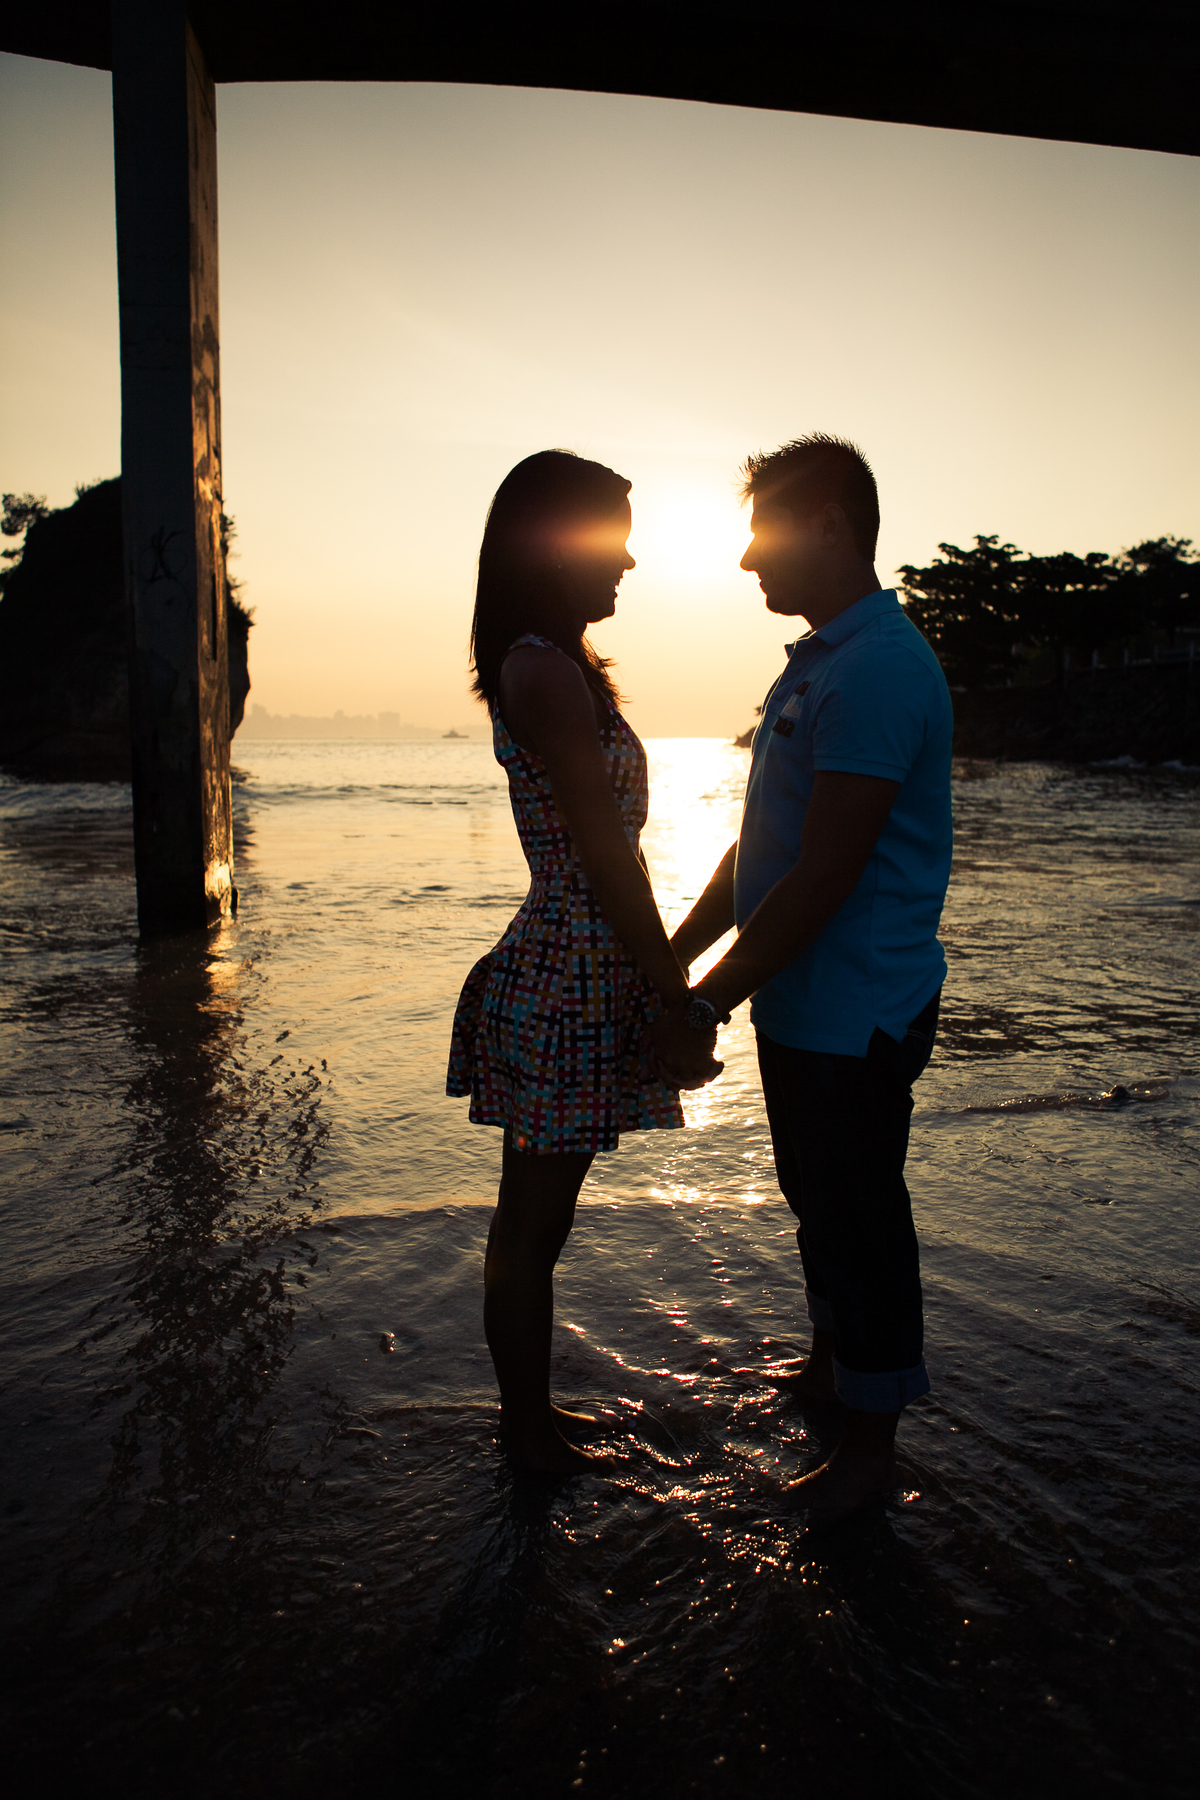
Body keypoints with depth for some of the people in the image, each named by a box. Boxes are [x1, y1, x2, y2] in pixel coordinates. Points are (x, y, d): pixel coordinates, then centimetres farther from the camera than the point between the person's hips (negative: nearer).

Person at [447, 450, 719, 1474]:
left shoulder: (536, 664, 14)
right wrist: (680, 1003, -15)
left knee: (532, 1219, 20)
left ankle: (530, 1417, 37)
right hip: (569, 992, -10)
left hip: (562, 975, 10)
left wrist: (664, 979, 18)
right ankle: (533, 1436, 26)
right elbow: (607, 859, -20)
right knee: (532, 1226, 7)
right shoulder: (549, 671, -18)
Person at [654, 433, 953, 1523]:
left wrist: (704, 1007, -20)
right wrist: (675, 957, 14)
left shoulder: (879, 669, -21)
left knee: (859, 1214, 6)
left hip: (857, 1012, -10)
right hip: (799, 1000, 10)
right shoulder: (817, 663, 13)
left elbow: (823, 875, -25)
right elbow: (760, 848, 16)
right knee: (814, 1192, 23)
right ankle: (829, 1362, 44)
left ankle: (871, 1439, 26)